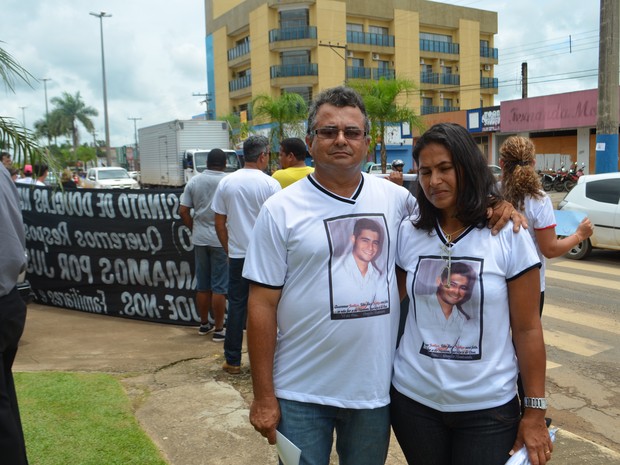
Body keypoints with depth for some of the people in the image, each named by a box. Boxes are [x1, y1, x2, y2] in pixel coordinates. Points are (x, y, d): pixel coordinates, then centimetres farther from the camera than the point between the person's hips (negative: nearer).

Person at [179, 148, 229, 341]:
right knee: (219, 287, 2)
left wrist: (195, 229, 12)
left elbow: (183, 212, 1)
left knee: (202, 285, 14)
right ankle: (218, 329, 7)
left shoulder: (194, 181, 3)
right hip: (221, 239, -4)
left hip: (200, 239, 4)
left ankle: (204, 324, 26)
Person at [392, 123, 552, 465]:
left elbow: (527, 329, -6)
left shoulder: (509, 235, -8)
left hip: (488, 408, -2)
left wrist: (535, 412, -4)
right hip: (413, 399, 2)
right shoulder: (407, 233, -1)